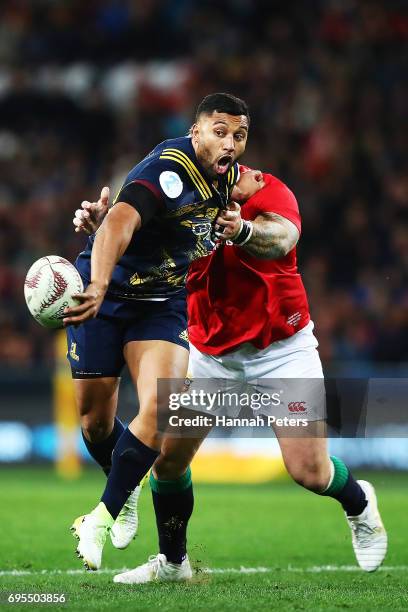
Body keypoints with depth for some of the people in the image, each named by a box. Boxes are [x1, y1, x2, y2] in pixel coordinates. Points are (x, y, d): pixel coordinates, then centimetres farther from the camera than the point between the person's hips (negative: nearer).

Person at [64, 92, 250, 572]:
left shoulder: (228, 175, -2)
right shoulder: (170, 170, -27)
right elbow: (119, 221, -46)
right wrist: (98, 285, -61)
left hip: (163, 304, 5)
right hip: (105, 293, -5)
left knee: (159, 411, -17)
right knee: (95, 418, 5)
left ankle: (104, 514, -2)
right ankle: (123, 492, 35)